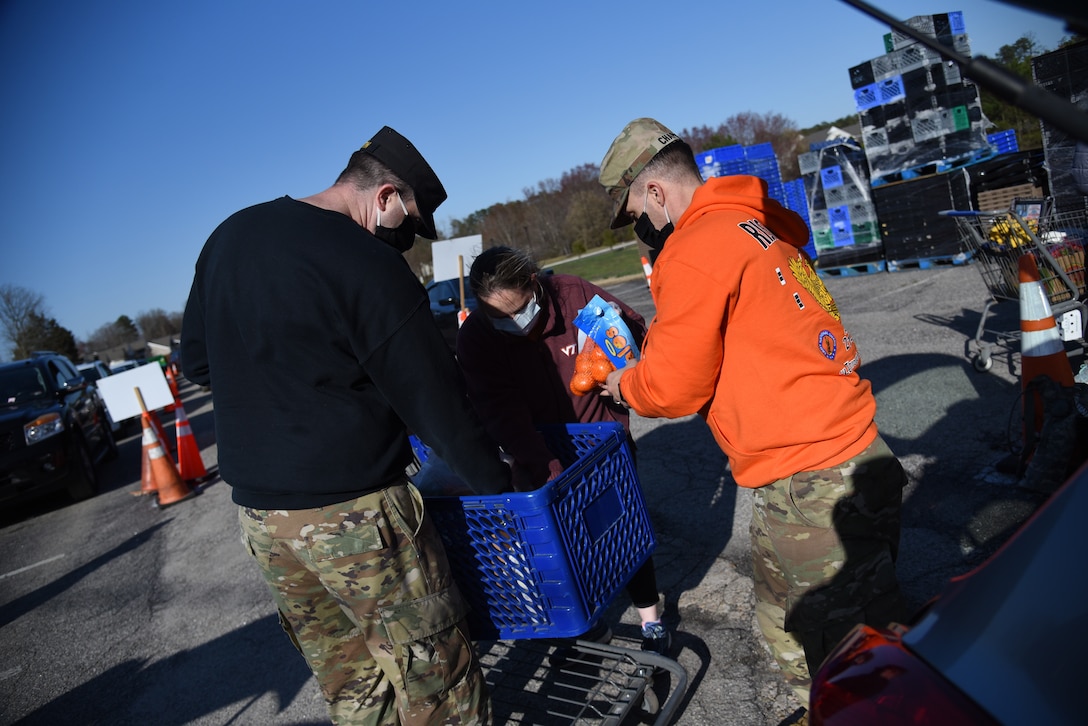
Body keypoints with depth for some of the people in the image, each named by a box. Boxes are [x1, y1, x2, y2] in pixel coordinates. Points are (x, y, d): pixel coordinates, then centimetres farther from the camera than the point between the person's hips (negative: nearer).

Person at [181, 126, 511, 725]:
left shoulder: (228, 236, 9)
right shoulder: (367, 263, -15)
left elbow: (196, 359, 17)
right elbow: (433, 399, -14)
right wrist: (498, 485, -4)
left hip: (254, 507, 8)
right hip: (350, 511, -8)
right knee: (434, 675, 7)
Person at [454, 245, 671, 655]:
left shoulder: (575, 295, -20)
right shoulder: (475, 339, -19)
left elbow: (639, 334, -5)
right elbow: (503, 415, -28)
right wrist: (547, 471, -38)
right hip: (540, 456, 1)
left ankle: (650, 618, 26)